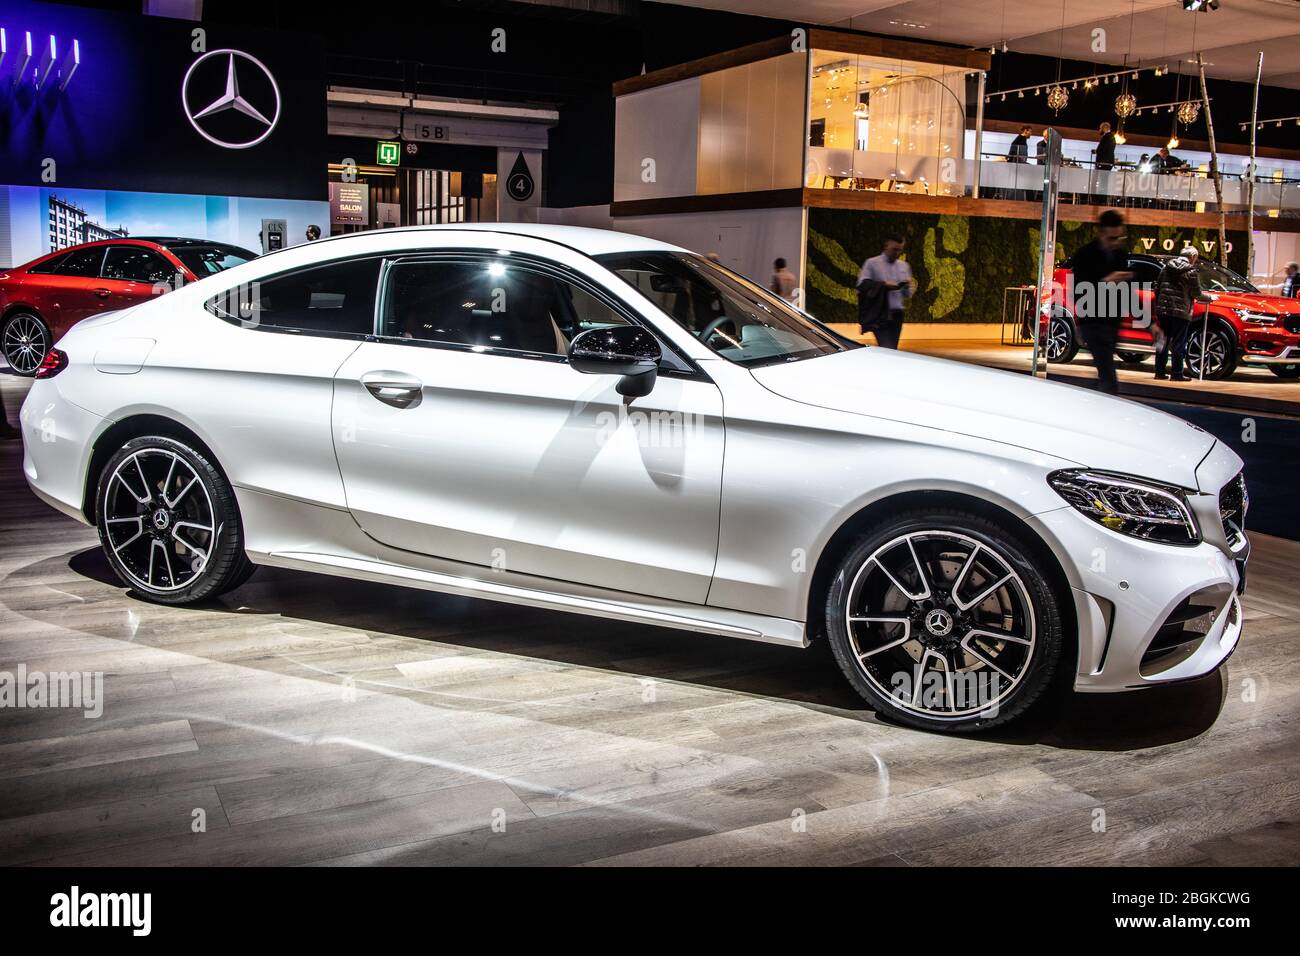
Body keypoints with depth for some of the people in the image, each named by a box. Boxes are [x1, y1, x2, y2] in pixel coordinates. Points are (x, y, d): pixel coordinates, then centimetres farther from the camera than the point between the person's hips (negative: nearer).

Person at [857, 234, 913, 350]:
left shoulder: (904, 266, 17)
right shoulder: (872, 263, 1)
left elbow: (908, 295, 18)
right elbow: (862, 284, -10)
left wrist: (906, 286, -5)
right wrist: (883, 285, -18)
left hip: (897, 314, 6)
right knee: (887, 349, -19)